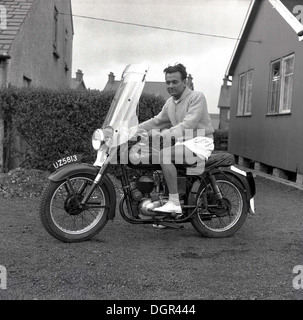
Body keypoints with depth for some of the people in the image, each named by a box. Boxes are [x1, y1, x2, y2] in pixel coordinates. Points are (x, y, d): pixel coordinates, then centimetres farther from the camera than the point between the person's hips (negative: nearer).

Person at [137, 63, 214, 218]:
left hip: (200, 143, -9)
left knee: (163, 154, -28)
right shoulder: (170, 102, 15)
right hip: (183, 143, 9)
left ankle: (174, 204, -26)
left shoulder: (197, 97, -12)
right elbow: (157, 121, 22)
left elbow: (188, 125, -24)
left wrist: (163, 134, -32)